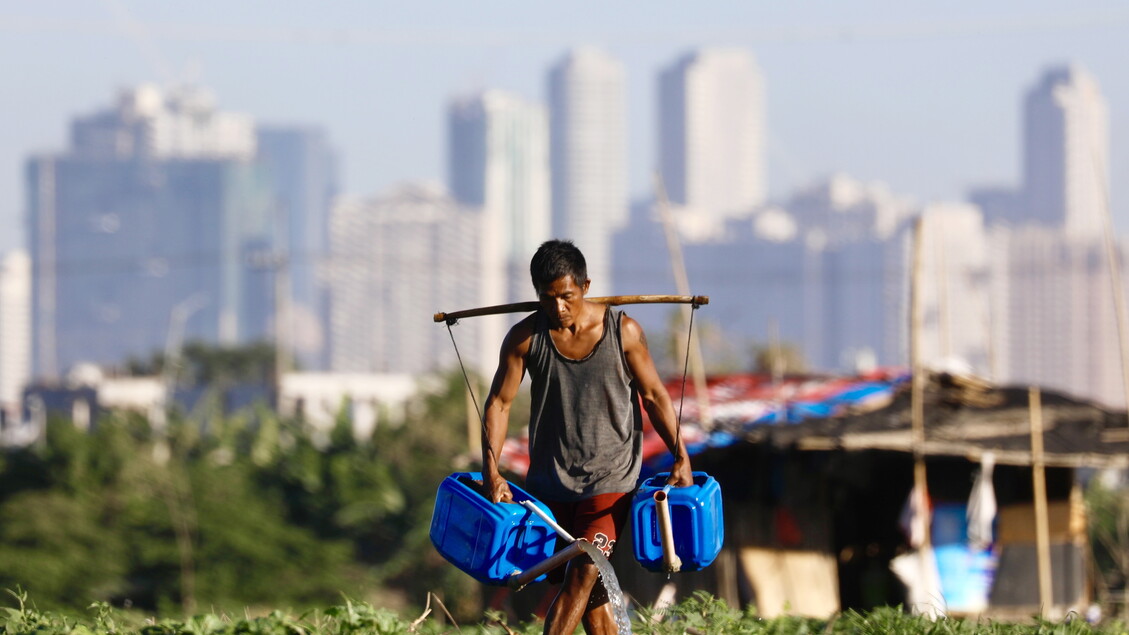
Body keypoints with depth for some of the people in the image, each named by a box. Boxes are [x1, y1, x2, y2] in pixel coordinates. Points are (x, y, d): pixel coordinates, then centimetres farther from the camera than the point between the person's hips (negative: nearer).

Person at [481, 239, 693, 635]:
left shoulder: (623, 332, -7)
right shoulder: (525, 338, -5)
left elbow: (654, 395, 2)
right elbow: (499, 402, -3)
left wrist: (680, 457, -4)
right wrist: (491, 472, -14)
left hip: (610, 479, -2)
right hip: (549, 480, 2)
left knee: (583, 575, -15)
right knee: (589, 587, 8)